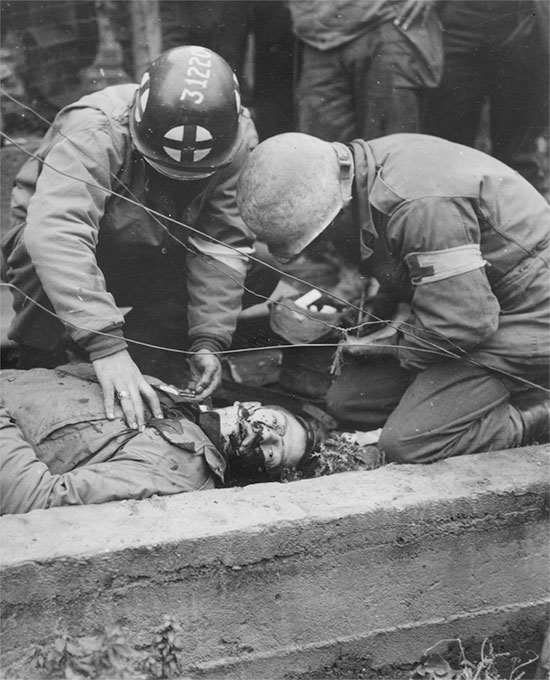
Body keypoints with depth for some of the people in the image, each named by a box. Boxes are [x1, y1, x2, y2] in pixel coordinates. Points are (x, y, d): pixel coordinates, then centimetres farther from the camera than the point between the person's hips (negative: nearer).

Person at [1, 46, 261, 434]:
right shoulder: (95, 133, -37)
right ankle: (43, 368, -8)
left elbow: (224, 244, -20)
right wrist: (106, 346, -58)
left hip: (153, 252, 2)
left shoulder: (239, 142, -22)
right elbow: (55, 233, -49)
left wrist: (209, 339, -30)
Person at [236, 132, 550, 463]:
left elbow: (465, 321, -31)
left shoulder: (422, 206, -32)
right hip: (469, 307, 10)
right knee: (346, 401, 3)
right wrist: (402, 311, -9)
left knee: (407, 443, -19)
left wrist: (392, 343, -15)